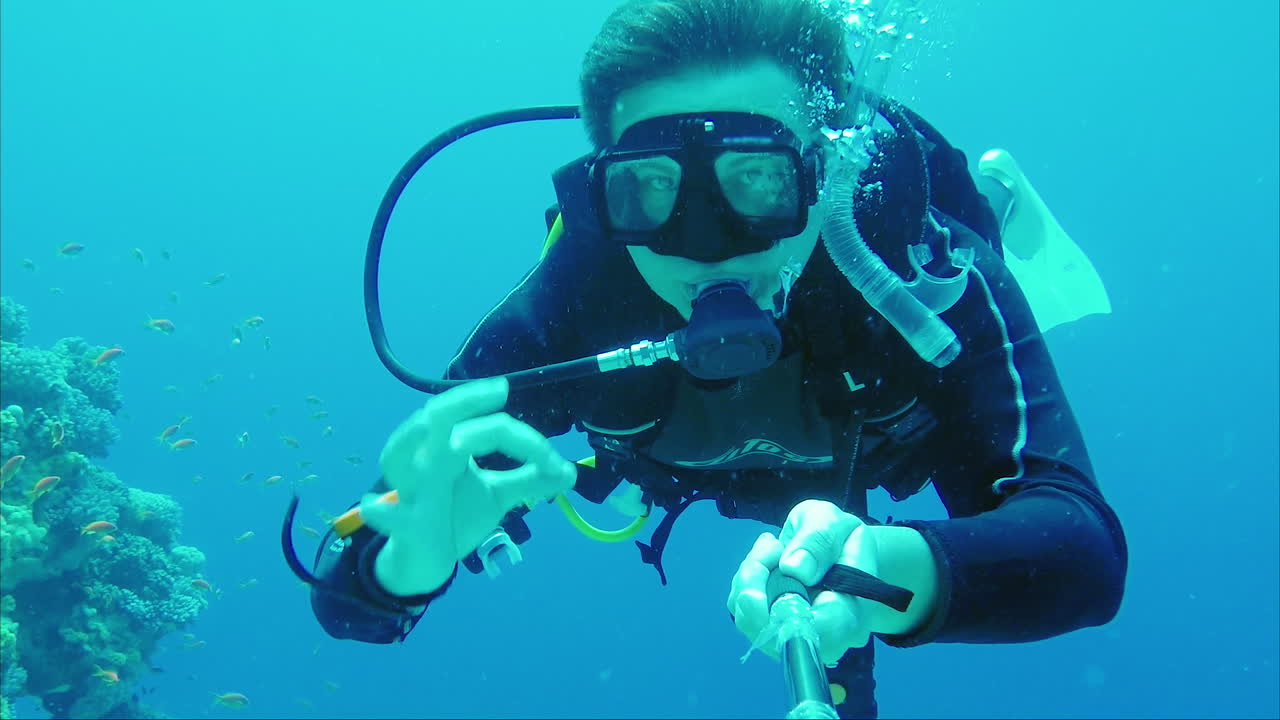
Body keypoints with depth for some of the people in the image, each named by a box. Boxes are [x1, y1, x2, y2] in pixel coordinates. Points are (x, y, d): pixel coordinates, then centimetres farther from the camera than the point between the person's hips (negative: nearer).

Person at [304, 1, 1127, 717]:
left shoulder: (927, 269, -46)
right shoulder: (563, 307, -43)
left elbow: (1087, 552, -55)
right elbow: (349, 592, -41)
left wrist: (889, 572, -77)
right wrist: (413, 559, -67)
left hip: (886, 448, 0)